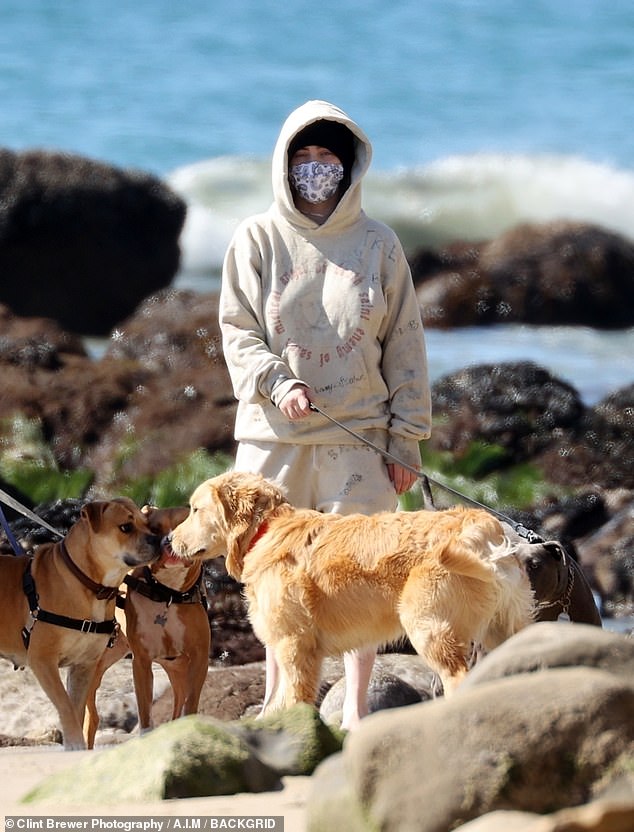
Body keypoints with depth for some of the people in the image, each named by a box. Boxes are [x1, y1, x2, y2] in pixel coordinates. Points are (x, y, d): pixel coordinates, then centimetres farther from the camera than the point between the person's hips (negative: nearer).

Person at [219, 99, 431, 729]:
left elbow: (404, 346, 7)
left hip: (358, 435, 0)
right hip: (274, 437, 0)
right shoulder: (257, 240, 5)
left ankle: (354, 709, 4)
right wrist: (276, 382, -14)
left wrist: (406, 437, 2)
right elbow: (237, 330, 5)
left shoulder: (377, 244, 5)